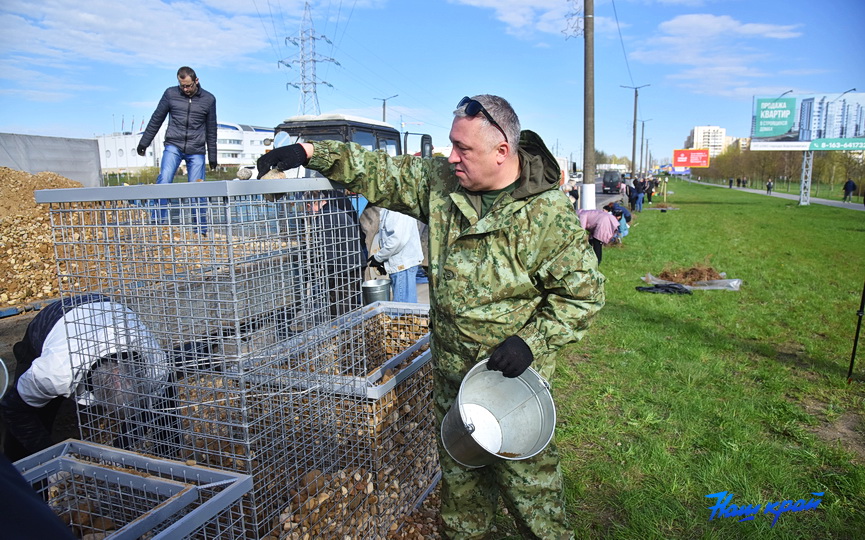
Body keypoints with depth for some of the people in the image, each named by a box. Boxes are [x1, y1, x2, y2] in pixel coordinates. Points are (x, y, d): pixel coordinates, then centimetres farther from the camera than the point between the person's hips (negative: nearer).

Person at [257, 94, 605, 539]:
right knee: (458, 472, 23)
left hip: (512, 374, -5)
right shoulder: (442, 181, -3)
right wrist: (311, 152, -4)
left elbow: (582, 291, -12)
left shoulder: (549, 214, -18)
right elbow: (383, 174, 4)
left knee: (525, 473, 9)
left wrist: (532, 340, -21)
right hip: (450, 370, 6)